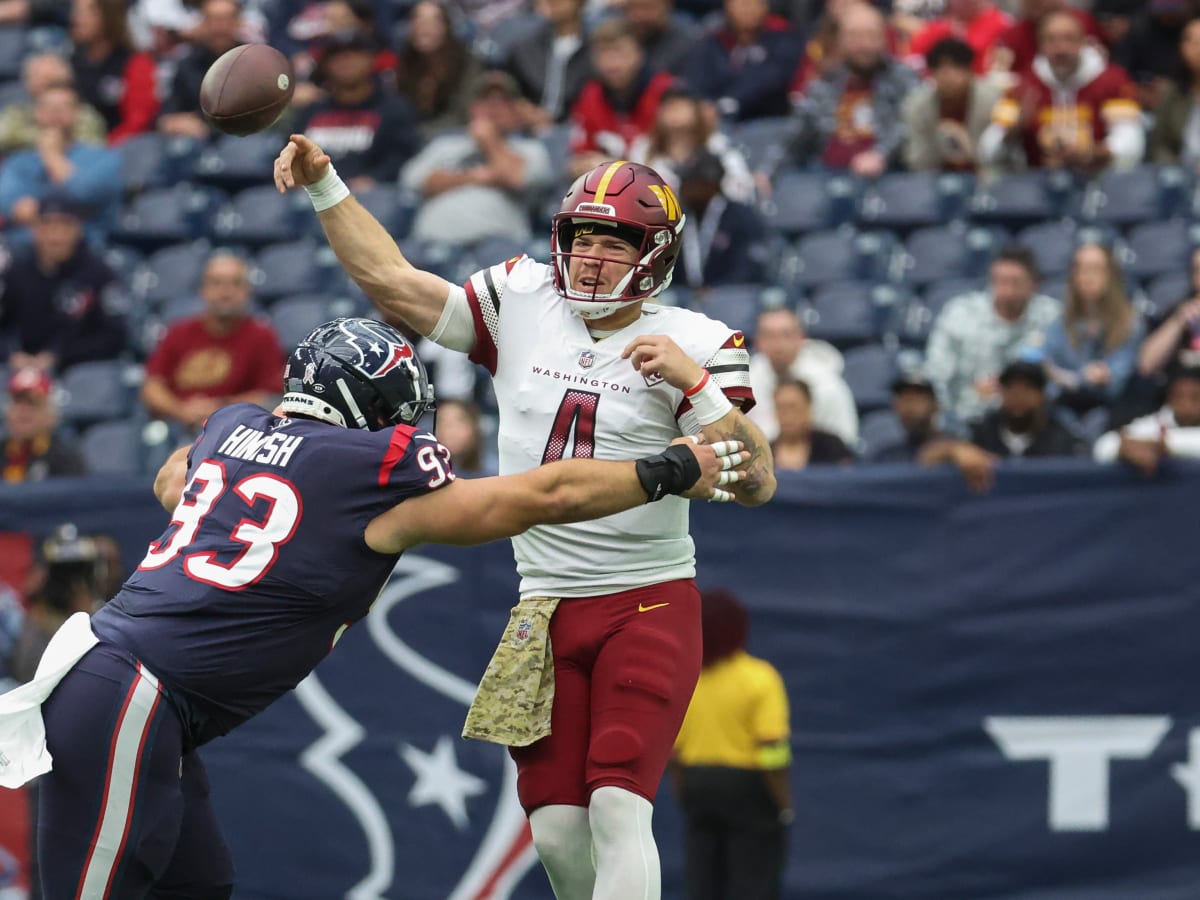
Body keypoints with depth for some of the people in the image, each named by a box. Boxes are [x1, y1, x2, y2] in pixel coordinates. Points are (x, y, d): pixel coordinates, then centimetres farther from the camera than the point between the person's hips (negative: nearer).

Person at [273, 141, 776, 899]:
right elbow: (394, 283, 9)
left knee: (618, 813, -18)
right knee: (558, 832, -1)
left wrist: (695, 386, -22)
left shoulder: (695, 345, -5)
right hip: (545, 605, 4)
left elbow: (756, 483, -11)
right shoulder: (523, 305, 4)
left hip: (649, 605, -4)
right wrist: (325, 186, 4)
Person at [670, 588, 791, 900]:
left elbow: (672, 750, 4)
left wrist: (684, 802, 13)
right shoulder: (759, 678, -12)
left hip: (698, 791, 4)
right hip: (751, 791, -4)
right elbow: (773, 749, -17)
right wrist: (785, 805, -10)